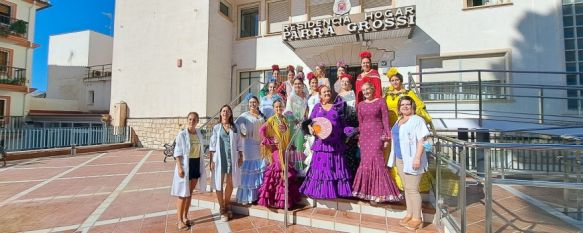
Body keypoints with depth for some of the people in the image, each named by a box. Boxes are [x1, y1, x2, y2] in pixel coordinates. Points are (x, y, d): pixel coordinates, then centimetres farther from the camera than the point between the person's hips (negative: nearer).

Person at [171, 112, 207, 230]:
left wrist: (201, 166, 13)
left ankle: (185, 217, 28)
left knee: (190, 192, 15)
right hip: (186, 164, -5)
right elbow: (178, 153, -12)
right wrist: (179, 168, -20)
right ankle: (180, 220, 15)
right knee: (183, 193, 3)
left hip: (197, 164, 5)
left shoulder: (199, 133, 5)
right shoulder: (182, 134, -11)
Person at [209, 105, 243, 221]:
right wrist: (211, 160, -5)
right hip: (219, 158, -1)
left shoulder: (235, 127, 5)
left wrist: (241, 157, 3)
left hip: (232, 158, 2)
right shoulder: (216, 127, 1)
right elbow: (212, 145, -1)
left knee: (230, 183, 12)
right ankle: (222, 209, 20)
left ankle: (227, 205, 33)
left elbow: (239, 144, 7)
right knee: (219, 184, 5)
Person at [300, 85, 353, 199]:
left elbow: (343, 123, 9)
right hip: (322, 142, 0)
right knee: (321, 166, 2)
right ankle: (320, 190, 12)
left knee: (336, 166, 5)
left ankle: (337, 190, 16)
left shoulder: (337, 107, 10)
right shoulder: (317, 107, 10)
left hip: (335, 142, 1)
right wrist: (310, 128, -12)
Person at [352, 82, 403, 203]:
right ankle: (367, 191, 21)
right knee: (365, 162, 7)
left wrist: (387, 137, -8)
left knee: (376, 161, -9)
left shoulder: (380, 102, 0)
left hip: (377, 135, -4)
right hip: (365, 136, 4)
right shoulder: (360, 105, 11)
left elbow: (385, 120, -3)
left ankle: (378, 192, 5)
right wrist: (360, 137, 10)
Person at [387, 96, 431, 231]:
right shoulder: (398, 121, 15)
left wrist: (417, 157, -23)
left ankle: (417, 219, 11)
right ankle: (409, 215, 25)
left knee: (412, 189, -2)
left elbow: (421, 140, -16)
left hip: (411, 159, -8)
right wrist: (394, 157, 19)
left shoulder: (417, 120, -9)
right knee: (406, 188, 14)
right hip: (400, 159, 8)